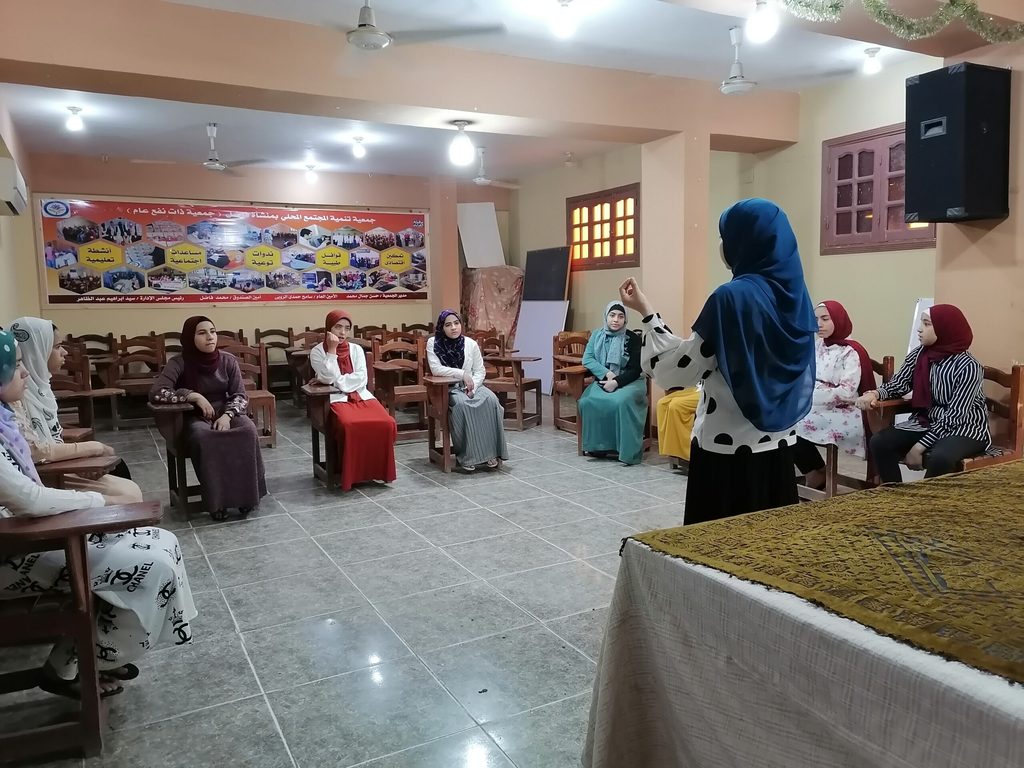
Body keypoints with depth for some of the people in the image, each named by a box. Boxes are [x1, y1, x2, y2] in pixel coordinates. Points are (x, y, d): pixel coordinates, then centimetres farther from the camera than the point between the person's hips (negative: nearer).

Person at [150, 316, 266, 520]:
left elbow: (240, 396, -2)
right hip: (196, 418, -2)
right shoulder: (179, 363, -8)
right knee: (204, 437, -37)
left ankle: (246, 493, -20)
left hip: (226, 413, 2)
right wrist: (194, 396, -24)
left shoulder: (228, 361, 0)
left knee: (249, 431, -30)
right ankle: (216, 500, -28)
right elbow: (156, 393, -20)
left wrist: (227, 416, -22)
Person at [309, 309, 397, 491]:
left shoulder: (356, 349, 12)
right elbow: (330, 378, -9)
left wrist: (335, 381, -9)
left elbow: (361, 379, -1)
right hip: (336, 399, -3)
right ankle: (351, 474, -19)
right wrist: (332, 350, -9)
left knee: (386, 423, -25)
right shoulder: (317, 351, 5)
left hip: (361, 396, 3)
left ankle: (378, 470, -8)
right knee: (350, 426, -36)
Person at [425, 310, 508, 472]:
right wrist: (462, 374, -21)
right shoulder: (433, 343, -6)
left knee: (491, 400, -27)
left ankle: (490, 452, -22)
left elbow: (480, 371, 2)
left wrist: (472, 388, -16)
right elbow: (436, 369, -15)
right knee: (462, 404, -36)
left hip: (472, 386, 3)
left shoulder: (471, 344, 0)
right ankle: (466, 455, -27)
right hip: (448, 389, -3)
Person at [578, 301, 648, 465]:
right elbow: (587, 359, -1)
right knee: (586, 401, -28)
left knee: (621, 402, -37)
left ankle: (628, 451, -27)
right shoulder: (597, 335, 7)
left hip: (629, 382, -3)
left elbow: (635, 370, -5)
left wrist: (616, 382, -19)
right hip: (602, 381, 3)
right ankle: (597, 445, -14)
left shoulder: (633, 339, -4)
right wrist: (606, 373, -15)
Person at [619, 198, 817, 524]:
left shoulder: (732, 297, -18)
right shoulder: (795, 293, 5)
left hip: (729, 450, -7)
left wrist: (646, 312, -9)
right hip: (779, 445, 8)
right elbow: (799, 380, 14)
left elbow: (677, 371, -16)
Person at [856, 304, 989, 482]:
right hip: (928, 422, 6)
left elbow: (955, 415, -22)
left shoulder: (969, 366, -19)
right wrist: (875, 393, -26)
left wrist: (920, 447, -24)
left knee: (940, 457, -36)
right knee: (879, 442, -15)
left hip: (965, 428, -6)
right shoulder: (918, 354, -2)